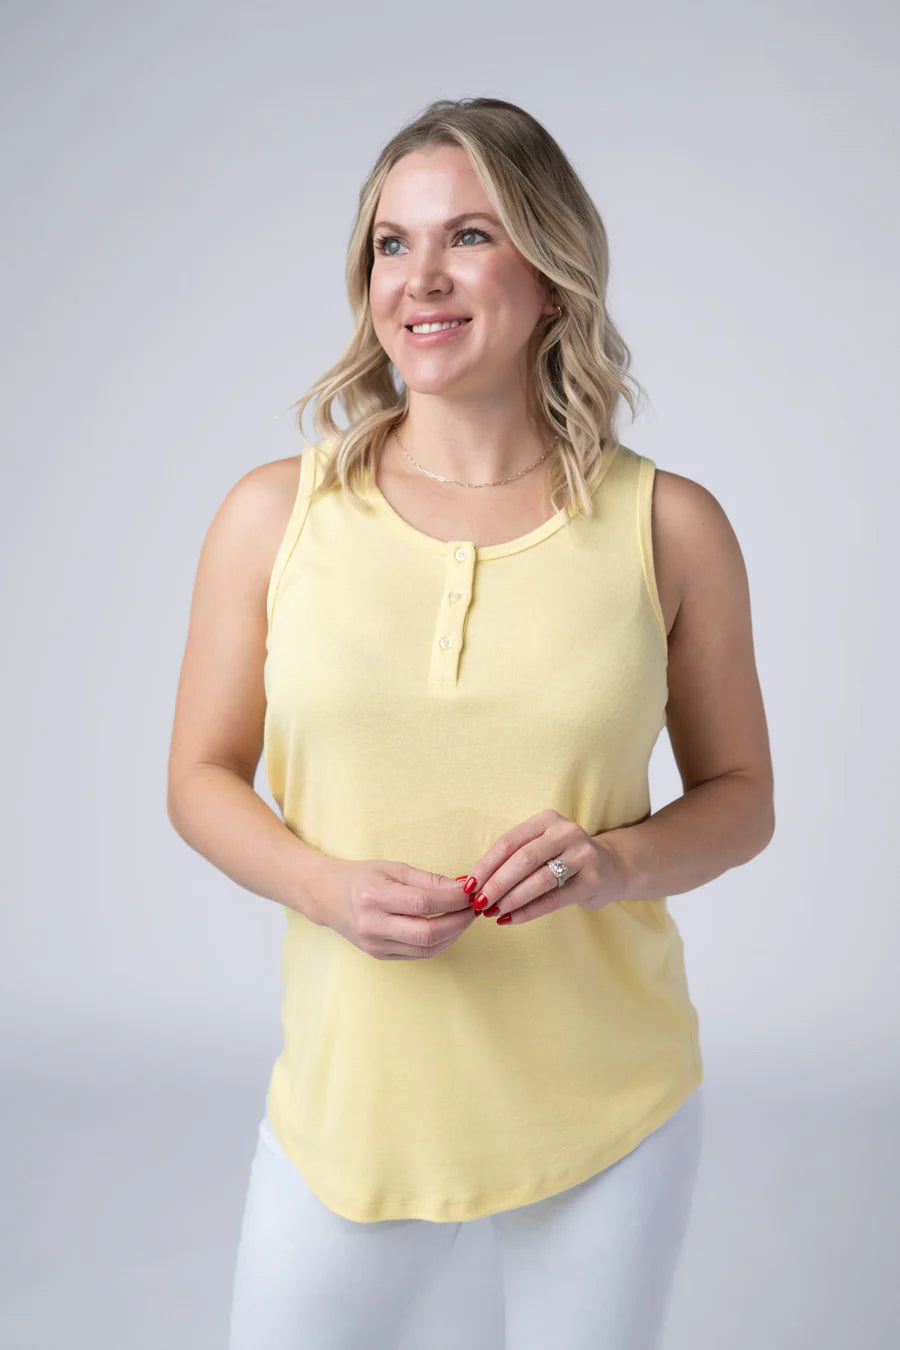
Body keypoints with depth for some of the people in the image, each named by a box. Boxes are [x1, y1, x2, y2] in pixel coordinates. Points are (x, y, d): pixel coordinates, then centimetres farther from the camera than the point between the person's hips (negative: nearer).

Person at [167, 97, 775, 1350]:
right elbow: (203, 778, 3)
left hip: (606, 1104, 1)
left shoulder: (670, 528, -5)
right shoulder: (275, 515, -5)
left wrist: (620, 859, -17)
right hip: (351, 1092, 0)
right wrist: (326, 885, -16)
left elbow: (741, 798, 4)